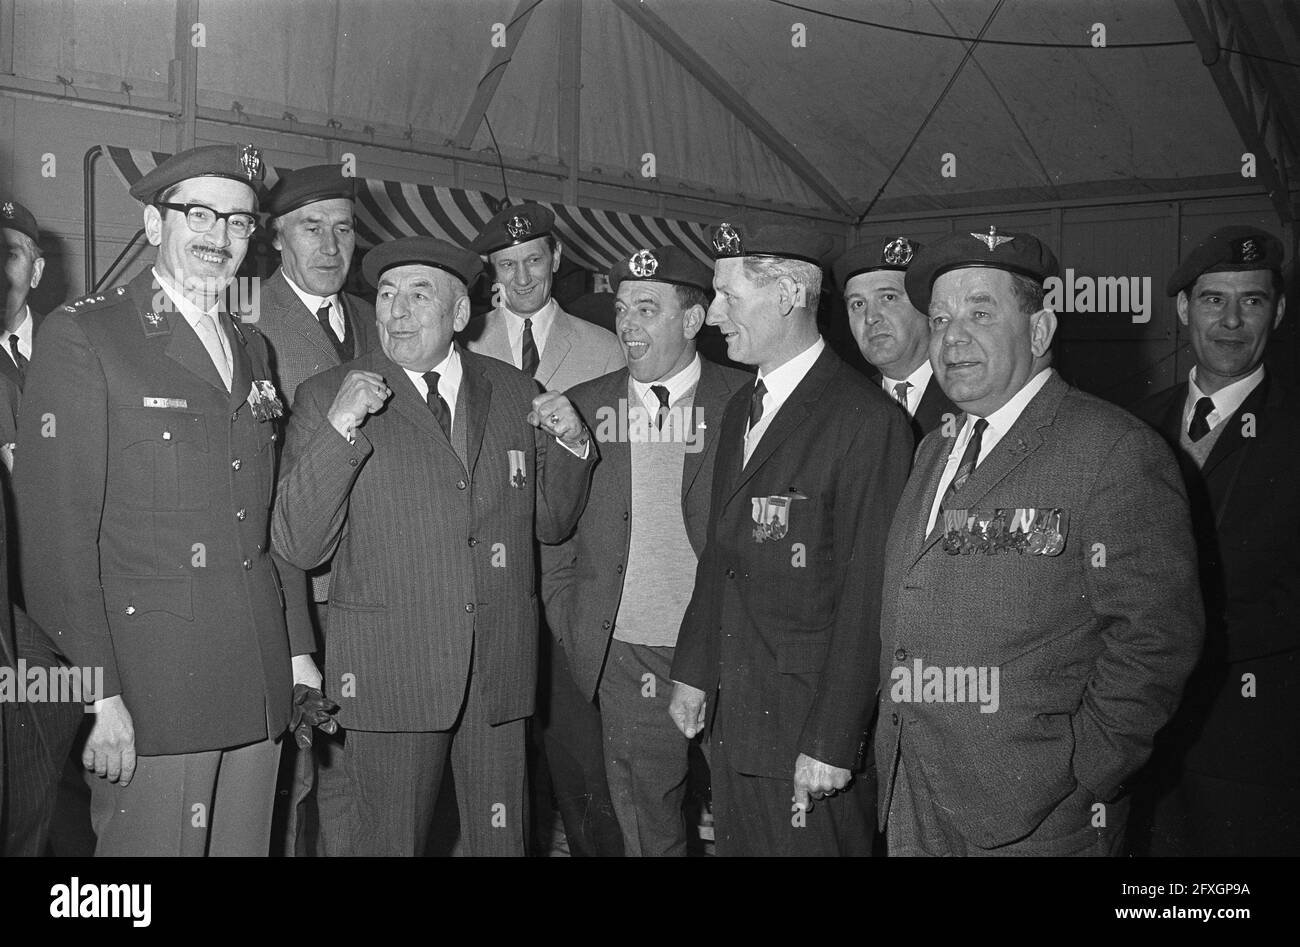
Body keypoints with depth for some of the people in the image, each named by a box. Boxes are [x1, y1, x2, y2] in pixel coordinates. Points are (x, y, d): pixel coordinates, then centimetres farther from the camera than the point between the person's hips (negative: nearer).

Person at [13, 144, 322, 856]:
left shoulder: (252, 347, 16)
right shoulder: (81, 336, -5)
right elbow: (56, 526, -12)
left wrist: (299, 649, 13)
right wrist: (96, 692, -16)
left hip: (259, 686, 6)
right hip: (147, 687, -6)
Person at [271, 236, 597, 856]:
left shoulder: (515, 393, 9)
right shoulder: (327, 396, -1)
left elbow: (551, 524, 17)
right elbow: (298, 547, -9)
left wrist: (571, 445, -1)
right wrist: (338, 428, -19)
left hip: (501, 665, 3)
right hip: (389, 671, -3)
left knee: (500, 842, 12)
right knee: (385, 844, 5)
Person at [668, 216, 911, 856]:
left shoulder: (868, 420, -16)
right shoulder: (740, 410, 11)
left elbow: (865, 599, -17)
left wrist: (832, 744, -17)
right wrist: (694, 672, 13)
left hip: (809, 731, -7)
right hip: (731, 723, 7)